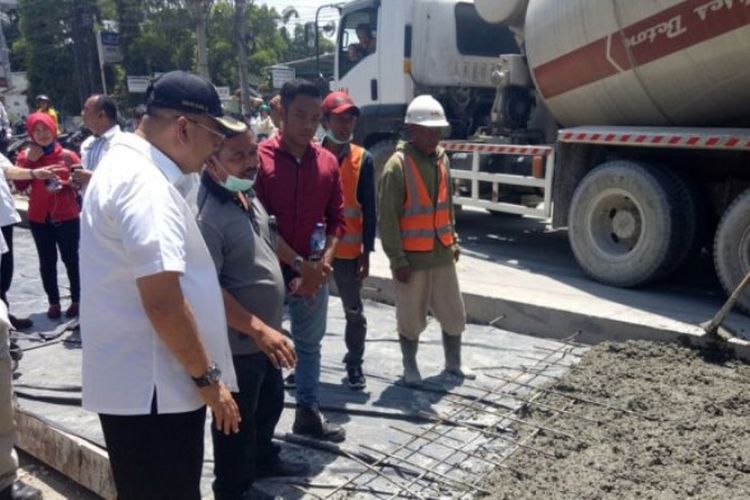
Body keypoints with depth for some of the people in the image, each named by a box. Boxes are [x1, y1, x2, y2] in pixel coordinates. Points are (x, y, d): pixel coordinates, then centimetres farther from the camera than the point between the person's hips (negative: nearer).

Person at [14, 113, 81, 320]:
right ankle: (53, 302, 18)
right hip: (39, 218, 3)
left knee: (71, 258, 4)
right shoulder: (26, 156, 4)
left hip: (67, 216, -2)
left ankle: (76, 300, 14)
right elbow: (20, 185, -6)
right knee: (47, 262, 8)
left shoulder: (67, 155, -3)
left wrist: (64, 183, -18)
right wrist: (28, 162, -13)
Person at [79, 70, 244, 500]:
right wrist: (207, 378, -16)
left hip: (136, 381, 10)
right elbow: (163, 303, -26)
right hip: (152, 390, -10)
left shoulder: (125, 165, 12)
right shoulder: (144, 183, -22)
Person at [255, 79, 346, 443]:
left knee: (310, 344, 16)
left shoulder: (328, 162, 4)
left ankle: (309, 413, 31)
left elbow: (336, 219, 6)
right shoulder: (260, 158, -10)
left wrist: (323, 263, -9)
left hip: (315, 273, 5)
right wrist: (298, 263, -17)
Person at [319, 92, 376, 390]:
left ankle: (354, 364, 25)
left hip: (349, 250, -1)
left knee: (354, 311, 9)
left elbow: (369, 210, -3)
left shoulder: (363, 159, -3)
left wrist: (366, 251, -6)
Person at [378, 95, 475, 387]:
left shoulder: (441, 159, 6)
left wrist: (453, 240, 13)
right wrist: (397, 259, -17)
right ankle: (410, 367, 28)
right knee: (411, 317, 9)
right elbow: (388, 218, -16)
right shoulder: (398, 166, -15)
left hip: (442, 253, 6)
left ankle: (453, 362, 34)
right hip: (412, 256, -6)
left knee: (454, 313, 15)